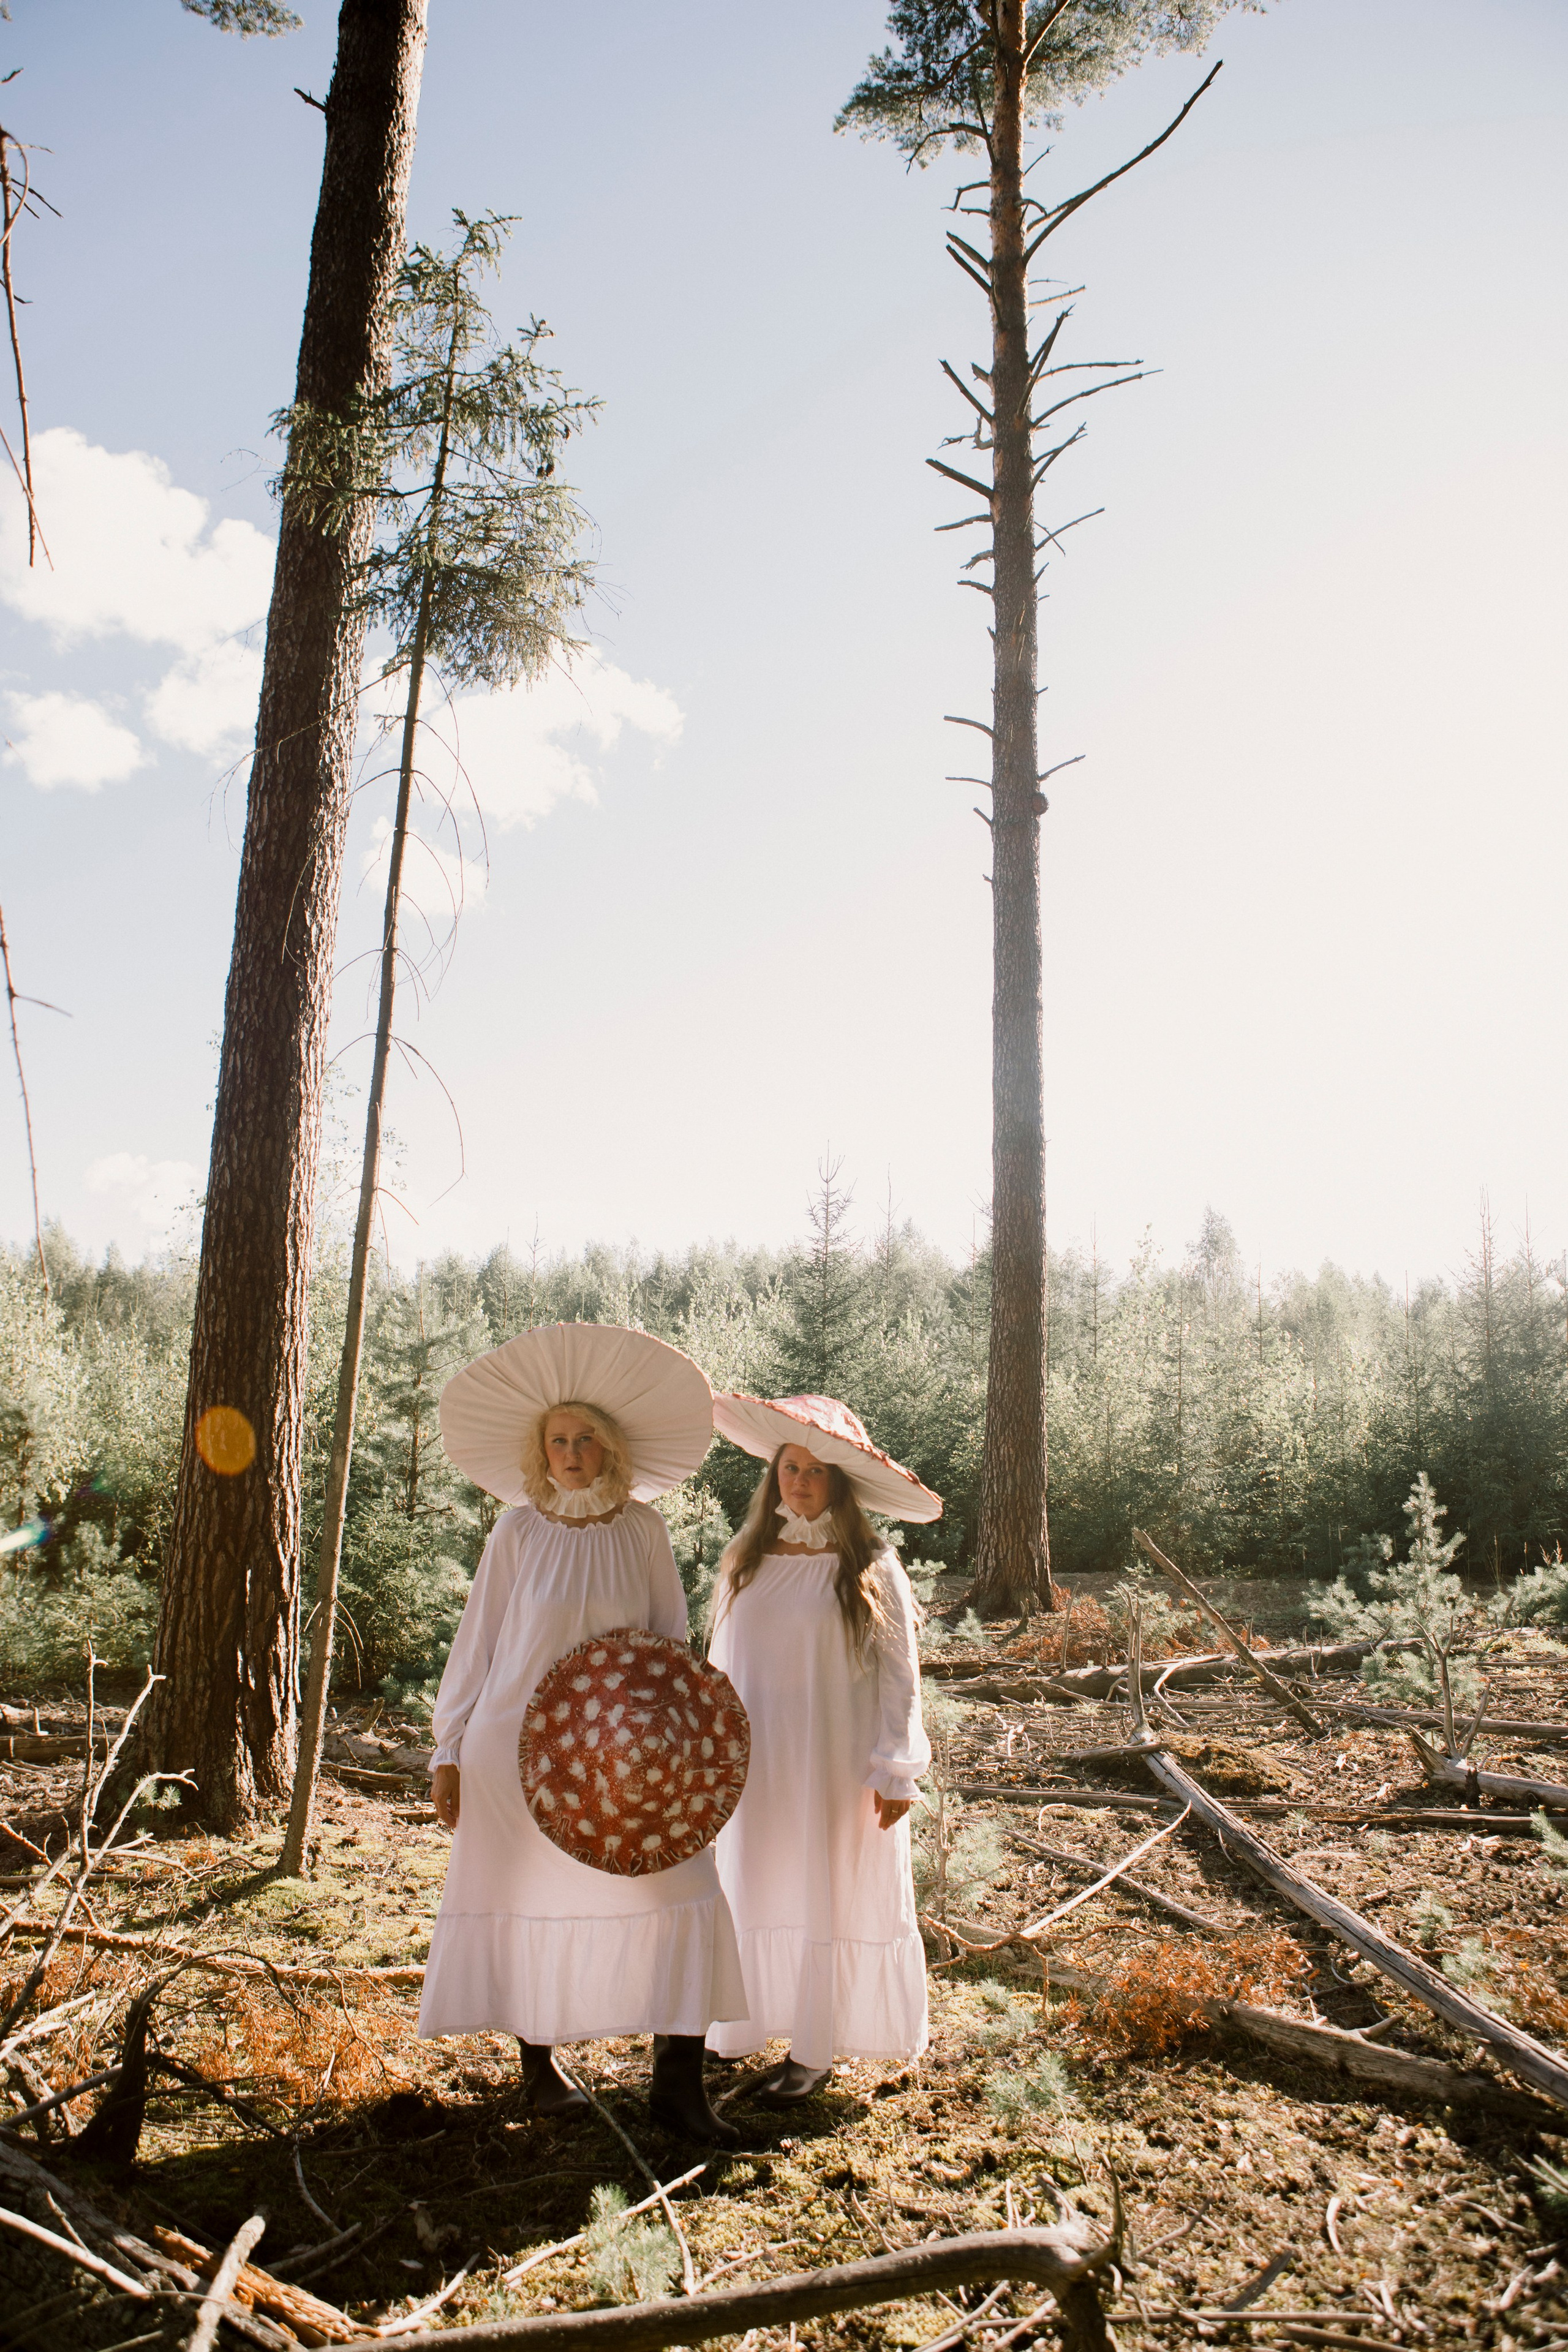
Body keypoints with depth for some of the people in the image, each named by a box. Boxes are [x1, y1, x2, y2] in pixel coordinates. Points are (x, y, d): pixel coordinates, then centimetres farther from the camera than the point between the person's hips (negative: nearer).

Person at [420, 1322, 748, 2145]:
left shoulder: (641, 1529, 1)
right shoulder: (518, 1532, -2)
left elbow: (669, 1636, 9)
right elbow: (477, 1641, 2)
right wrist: (448, 1750, 2)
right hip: (517, 1740, -1)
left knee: (679, 1894, -9)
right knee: (526, 1897, 8)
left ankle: (676, 2084, 0)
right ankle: (538, 2064, 29)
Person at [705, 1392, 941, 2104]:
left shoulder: (871, 1569, -7)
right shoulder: (745, 1562, 4)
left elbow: (899, 1674, -6)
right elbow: (723, 1663, 11)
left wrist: (896, 1771, -8)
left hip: (835, 1765, -3)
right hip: (755, 1763, 3)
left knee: (827, 1897, 6)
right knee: (748, 1891, 7)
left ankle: (814, 2051, 20)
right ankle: (736, 2031, 23)